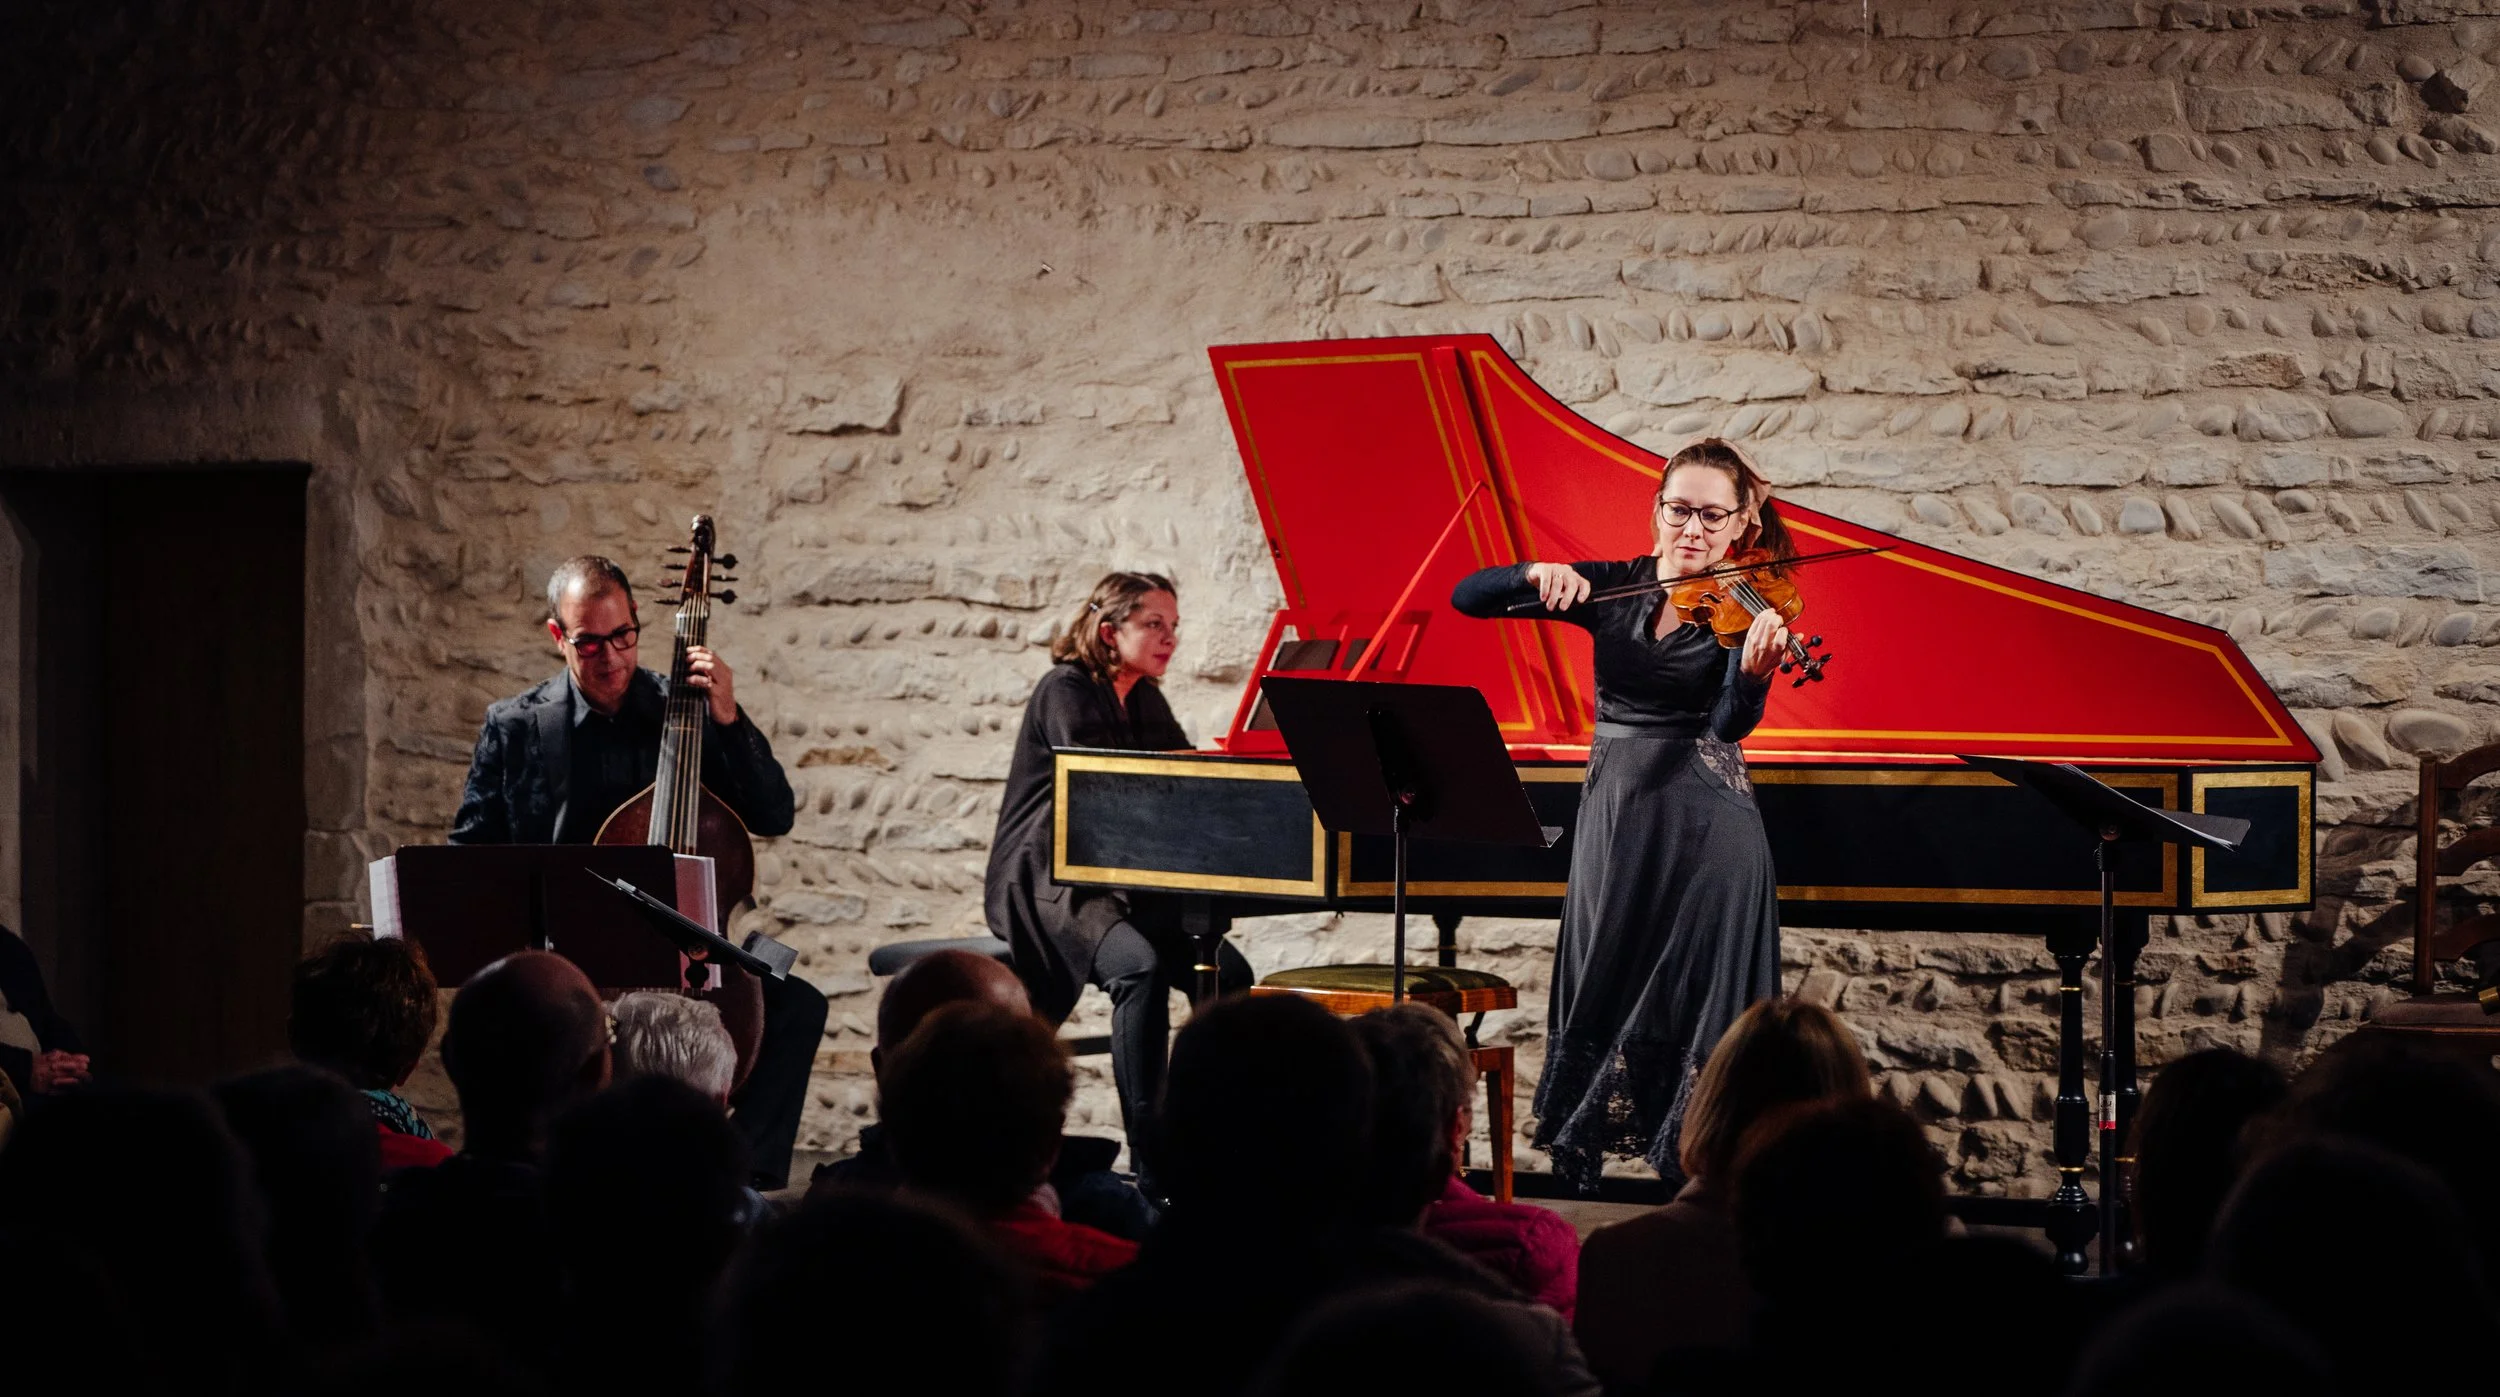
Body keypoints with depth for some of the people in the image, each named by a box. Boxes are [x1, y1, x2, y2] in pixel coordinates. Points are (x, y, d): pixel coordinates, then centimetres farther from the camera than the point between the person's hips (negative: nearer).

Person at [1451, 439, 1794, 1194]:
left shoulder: (1744, 609, -5)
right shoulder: (1612, 587, 4)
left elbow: (1732, 722, -22)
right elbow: (1468, 597, 2)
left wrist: (1755, 673, -43)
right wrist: (1537, 577, -18)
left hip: (1705, 825, -3)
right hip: (1615, 815, 3)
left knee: (1697, 1004, -6)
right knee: (1598, 991, 7)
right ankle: (1576, 1156, 16)